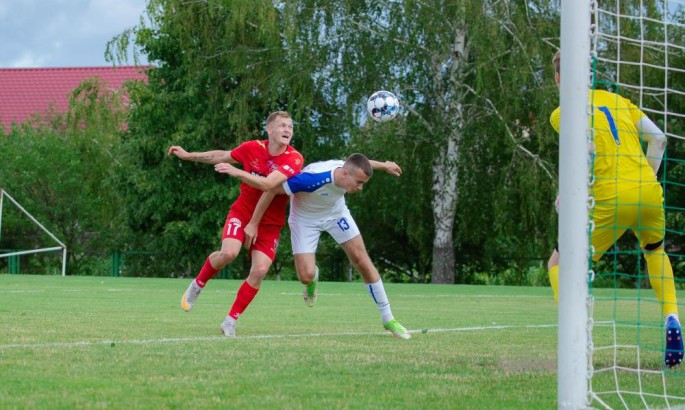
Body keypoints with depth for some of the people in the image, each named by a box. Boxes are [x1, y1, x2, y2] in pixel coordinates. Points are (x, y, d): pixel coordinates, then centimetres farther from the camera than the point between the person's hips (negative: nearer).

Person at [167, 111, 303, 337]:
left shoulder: (294, 159, -15)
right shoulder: (253, 148, -7)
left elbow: (269, 183, -30)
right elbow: (222, 156, 13)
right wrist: (188, 155, 18)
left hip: (269, 223, 0)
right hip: (242, 211, 0)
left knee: (259, 270, -13)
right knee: (228, 252, -26)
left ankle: (230, 321, 2)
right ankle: (197, 285, 4)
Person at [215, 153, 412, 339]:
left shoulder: (350, 169, -26)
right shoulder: (314, 178, -43)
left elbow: (360, 164, 3)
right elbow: (271, 189, -35)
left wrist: (383, 165, 21)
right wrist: (253, 224, -30)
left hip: (335, 213, 4)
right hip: (306, 218, -4)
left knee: (362, 261, -5)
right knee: (306, 275, -14)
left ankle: (388, 319, 5)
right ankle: (313, 278, 29)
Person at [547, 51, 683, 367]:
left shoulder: (563, 112, 3)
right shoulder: (615, 99, 20)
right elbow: (658, 137, 15)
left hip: (610, 201, -5)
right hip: (649, 193, 5)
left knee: (559, 265, 10)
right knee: (655, 250, 35)